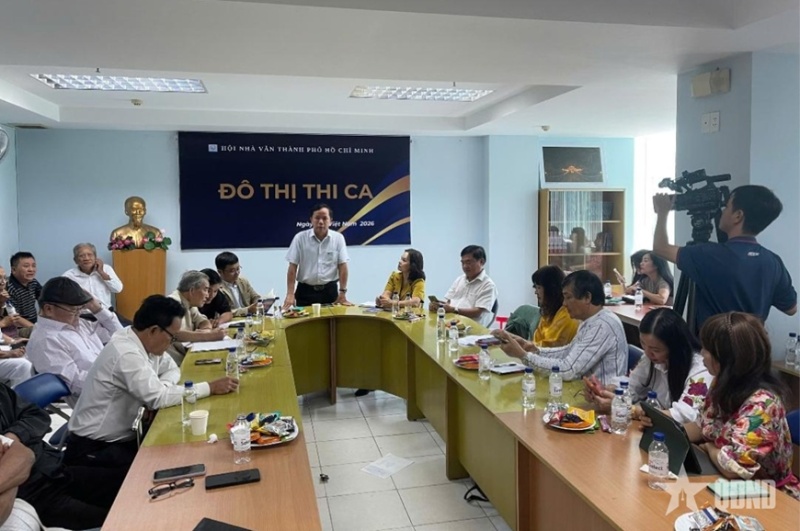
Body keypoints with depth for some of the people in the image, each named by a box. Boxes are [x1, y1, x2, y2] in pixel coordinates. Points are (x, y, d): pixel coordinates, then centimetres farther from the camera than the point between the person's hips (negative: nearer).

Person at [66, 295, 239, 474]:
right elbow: (158, 398, -28)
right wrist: (211, 387, -22)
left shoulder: (144, 341, -1)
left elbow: (171, 369, 12)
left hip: (122, 437, 8)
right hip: (94, 449, -8)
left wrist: (161, 388, -11)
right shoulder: (126, 354, -27)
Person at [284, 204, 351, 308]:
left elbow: (342, 267, -2)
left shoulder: (338, 238, -2)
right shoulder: (300, 238, -4)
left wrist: (342, 293, -7)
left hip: (330, 290, 1)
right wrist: (290, 294, -11)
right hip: (305, 291, -1)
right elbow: (292, 267, -4)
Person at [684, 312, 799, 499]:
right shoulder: (724, 384, -3)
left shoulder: (761, 404, -28)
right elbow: (702, 428, 10)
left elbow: (732, 467, -31)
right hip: (731, 485, 7)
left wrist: (709, 448, -10)